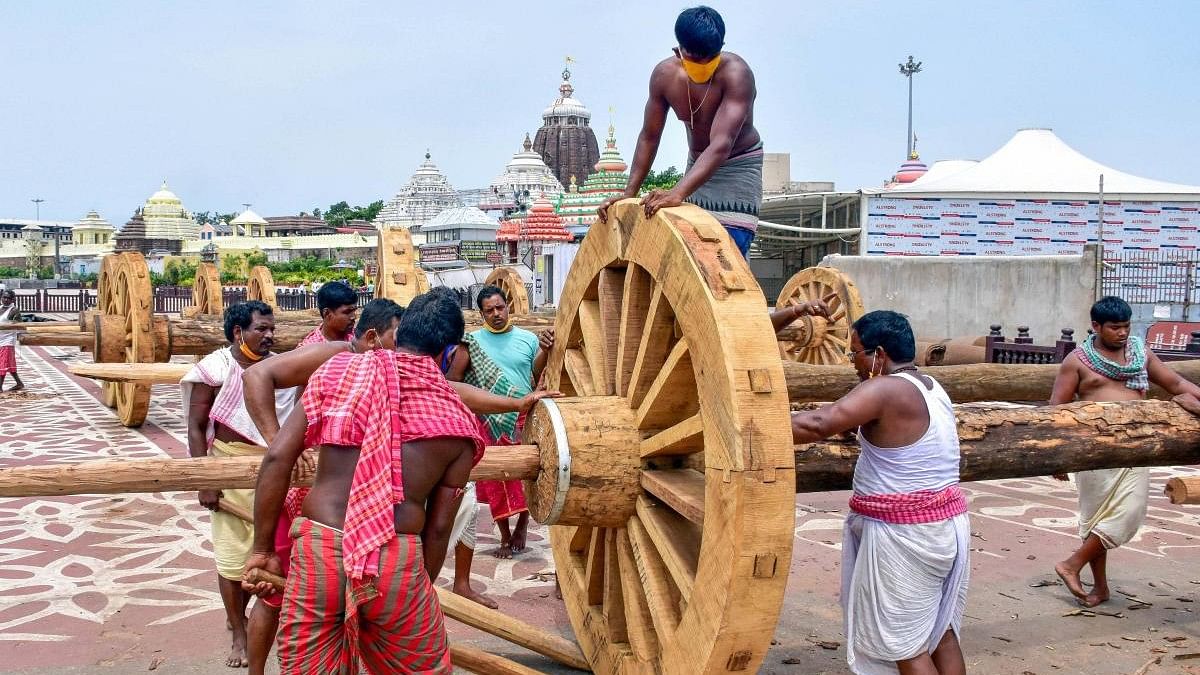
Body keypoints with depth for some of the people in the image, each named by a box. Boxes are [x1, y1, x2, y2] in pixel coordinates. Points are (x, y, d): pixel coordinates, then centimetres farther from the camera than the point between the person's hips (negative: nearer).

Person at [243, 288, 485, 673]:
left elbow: (277, 459, -1)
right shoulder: (457, 423, 3)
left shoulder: (341, 368, 4)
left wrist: (263, 549, 7)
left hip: (318, 548, 1)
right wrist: (419, 589, 21)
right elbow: (439, 526, 7)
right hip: (396, 560, -1)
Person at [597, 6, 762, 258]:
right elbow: (649, 138, -4)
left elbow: (721, 146, -42)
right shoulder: (664, 75, -16)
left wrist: (678, 193, -54)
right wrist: (629, 194, -11)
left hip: (739, 166, -5)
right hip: (698, 163, 5)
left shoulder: (736, 74, -32)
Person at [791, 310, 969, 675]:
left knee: (903, 641, 2)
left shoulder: (884, 389, -19)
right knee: (940, 629, 17)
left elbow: (818, 424, -29)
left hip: (903, 532, -9)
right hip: (945, 522, 9)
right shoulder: (932, 387, 10)